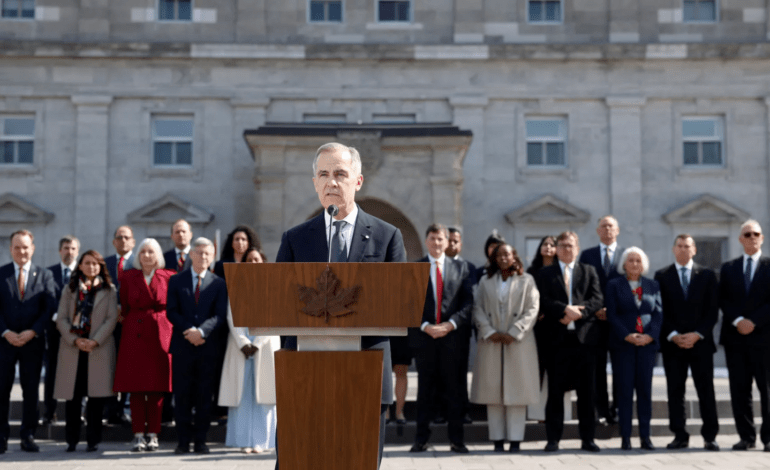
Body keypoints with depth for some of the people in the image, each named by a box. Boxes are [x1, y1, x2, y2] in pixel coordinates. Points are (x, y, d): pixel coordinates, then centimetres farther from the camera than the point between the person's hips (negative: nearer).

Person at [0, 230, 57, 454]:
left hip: (33, 341, 0)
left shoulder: (45, 275, 6)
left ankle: (28, 436, 10)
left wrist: (32, 332, -12)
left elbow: (49, 308, 0)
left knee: (31, 390, 3)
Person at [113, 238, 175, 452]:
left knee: (157, 386, 1)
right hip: (134, 335, 1)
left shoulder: (168, 277, 5)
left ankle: (153, 434, 9)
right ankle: (138, 434, 6)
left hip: (160, 335, -1)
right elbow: (124, 307, 10)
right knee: (135, 386, 0)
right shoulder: (128, 277, 8)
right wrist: (127, 320, -1)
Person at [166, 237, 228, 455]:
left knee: (205, 396, 3)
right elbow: (171, 312, 1)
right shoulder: (176, 281, 9)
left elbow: (220, 316, -2)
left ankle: (200, 440, 11)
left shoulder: (219, 283, 7)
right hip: (182, 347, 0)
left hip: (208, 347, 0)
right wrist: (189, 331, -13)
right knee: (182, 396, 2)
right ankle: (184, 441, 9)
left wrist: (201, 331, -17)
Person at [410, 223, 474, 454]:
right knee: (425, 389, 5)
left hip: (451, 336, 0)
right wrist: (425, 326, -12)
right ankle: (421, 439, 10)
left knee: (454, 389, 3)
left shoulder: (460, 268, 8)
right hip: (423, 336, 0)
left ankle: (456, 440, 9)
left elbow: (468, 302, 3)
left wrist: (450, 324, -10)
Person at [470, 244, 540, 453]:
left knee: (517, 388, -2)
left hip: (518, 342, -2)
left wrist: (514, 333, -10)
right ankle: (497, 438, 5)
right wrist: (489, 332, -8)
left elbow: (532, 310, -1)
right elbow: (478, 309, 6)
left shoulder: (526, 280, 7)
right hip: (491, 342, 2)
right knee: (492, 389, 0)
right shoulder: (485, 281, 13)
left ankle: (515, 438, 2)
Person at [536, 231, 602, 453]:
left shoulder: (589, 271, 13)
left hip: (584, 336, 1)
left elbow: (597, 299, 1)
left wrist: (577, 314, -13)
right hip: (557, 337, -1)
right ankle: (553, 439, 7)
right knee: (555, 391, 1)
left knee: (586, 391, 4)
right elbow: (543, 301, -3)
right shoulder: (546, 273, 10)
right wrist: (565, 310, -17)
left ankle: (587, 439, 11)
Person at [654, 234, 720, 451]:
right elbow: (661, 311, 2)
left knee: (706, 390, 0)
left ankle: (710, 436, 4)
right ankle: (680, 435, 8)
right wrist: (673, 335, -9)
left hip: (701, 342, 0)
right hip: (672, 343, 0)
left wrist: (697, 334, -8)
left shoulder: (707, 275, 8)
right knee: (675, 391, 2)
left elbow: (713, 310, 3)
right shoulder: (662, 276, 6)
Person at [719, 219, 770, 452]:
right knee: (739, 389, 3)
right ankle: (746, 436, 9)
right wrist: (737, 320, -10)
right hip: (735, 337, 3)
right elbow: (723, 300, 6)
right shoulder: (728, 268, 13)